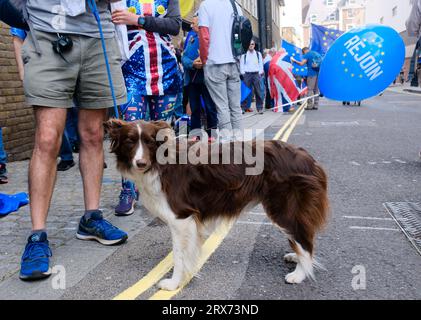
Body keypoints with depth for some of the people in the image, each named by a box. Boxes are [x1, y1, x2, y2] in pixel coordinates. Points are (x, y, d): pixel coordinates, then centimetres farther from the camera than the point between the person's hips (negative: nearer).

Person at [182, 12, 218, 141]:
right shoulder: (191, 37, 14)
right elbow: (184, 57, 6)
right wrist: (192, 64, -14)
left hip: (206, 77, -5)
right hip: (192, 78, 5)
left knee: (210, 108, 1)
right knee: (195, 108, 10)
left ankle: (211, 134, 9)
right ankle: (195, 134, 18)